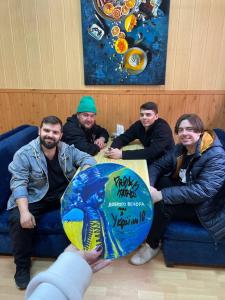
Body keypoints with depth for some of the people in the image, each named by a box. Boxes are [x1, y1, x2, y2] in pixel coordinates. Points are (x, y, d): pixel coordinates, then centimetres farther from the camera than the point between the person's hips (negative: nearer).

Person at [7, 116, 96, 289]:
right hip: (34, 197, -2)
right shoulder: (24, 154, -12)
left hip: (64, 193, 2)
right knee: (18, 220, -27)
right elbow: (19, 183, -16)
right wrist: (24, 211, -30)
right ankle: (22, 265, 1)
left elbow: (87, 158, 0)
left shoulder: (67, 149, -1)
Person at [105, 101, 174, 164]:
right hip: (149, 162, 5)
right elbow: (123, 138, -4)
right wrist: (113, 149, -26)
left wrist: (122, 154, -38)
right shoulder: (139, 125, -6)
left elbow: (151, 152, -34)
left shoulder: (163, 128, -23)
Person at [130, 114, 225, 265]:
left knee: (162, 205, -27)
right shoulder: (180, 149, -2)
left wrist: (162, 195, -38)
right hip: (183, 192, 7)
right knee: (158, 182, -15)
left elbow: (202, 191, -34)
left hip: (204, 207, -7)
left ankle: (152, 245, -1)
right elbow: (157, 165, -3)